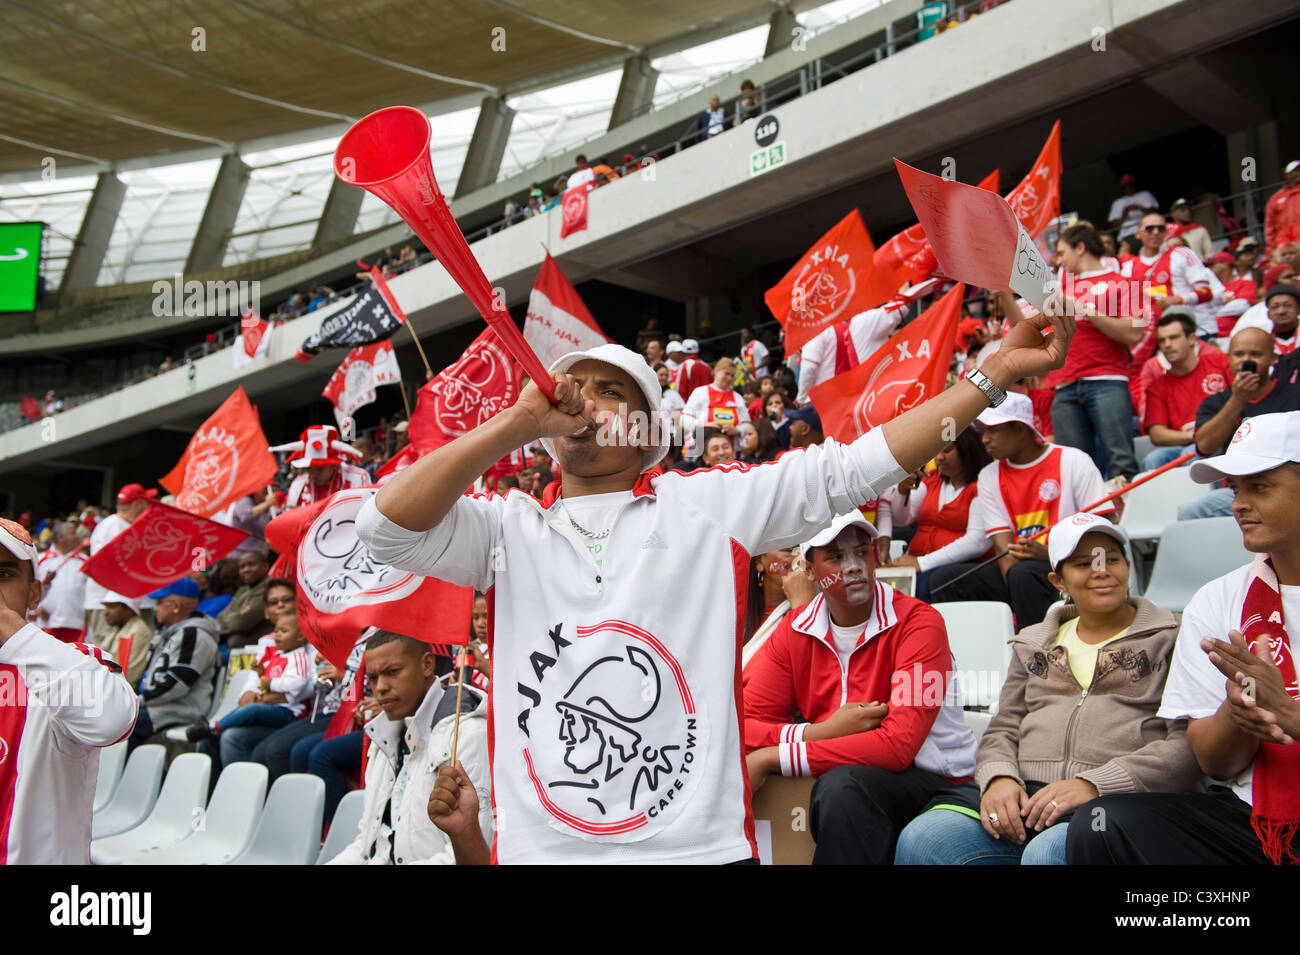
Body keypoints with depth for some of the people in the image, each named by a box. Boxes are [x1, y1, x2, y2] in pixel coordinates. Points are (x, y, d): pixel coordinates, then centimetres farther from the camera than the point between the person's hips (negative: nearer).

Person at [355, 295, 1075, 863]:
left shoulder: (710, 504, 5)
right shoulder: (509, 528, 7)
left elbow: (852, 466, 1)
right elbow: (384, 526, -6)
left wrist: (996, 373, -3)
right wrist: (520, 421, -8)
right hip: (538, 847, 1)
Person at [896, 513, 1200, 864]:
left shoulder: (1171, 639, 11)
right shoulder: (1034, 645, 25)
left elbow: (1188, 744, -2)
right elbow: (1002, 730, 20)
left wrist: (1095, 784, -15)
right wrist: (999, 778, -5)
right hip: (1025, 796, 4)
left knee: (1049, 851, -38)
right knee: (921, 839, -25)